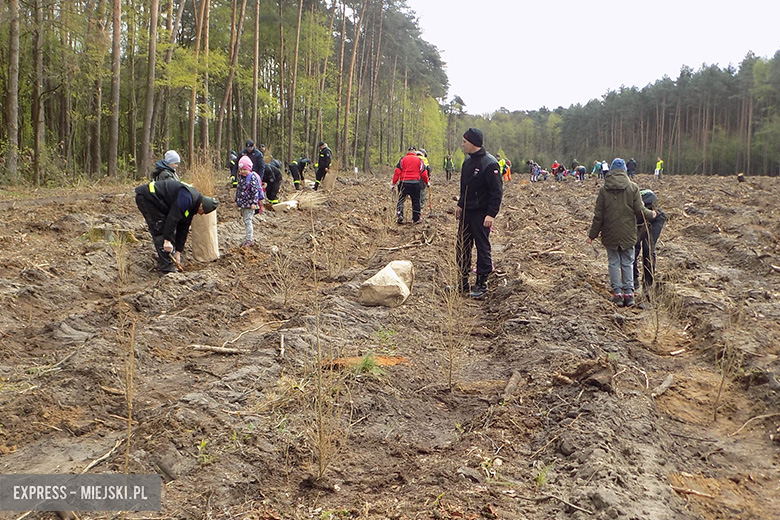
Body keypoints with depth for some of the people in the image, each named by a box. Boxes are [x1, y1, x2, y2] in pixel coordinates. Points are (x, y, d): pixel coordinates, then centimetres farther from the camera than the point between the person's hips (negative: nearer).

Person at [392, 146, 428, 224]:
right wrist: (427, 182, 20)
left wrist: (394, 183, 0)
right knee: (416, 201, 11)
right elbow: (423, 173, 5)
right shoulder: (419, 160, 5)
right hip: (415, 183, 0)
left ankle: (399, 216, -6)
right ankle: (416, 219, 15)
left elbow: (397, 171, -3)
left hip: (404, 183, 0)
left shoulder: (403, 159, 3)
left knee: (401, 199, 9)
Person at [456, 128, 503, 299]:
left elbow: (497, 191, -18)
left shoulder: (489, 164, -16)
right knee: (461, 247, 11)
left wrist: (491, 214, -22)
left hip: (481, 214, -9)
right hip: (466, 212, 9)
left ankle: (481, 284, 11)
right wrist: (460, 205, 20)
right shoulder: (468, 162, 11)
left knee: (482, 248, 1)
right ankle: (463, 282, 21)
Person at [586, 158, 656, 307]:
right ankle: (629, 293, 9)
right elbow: (640, 211, -4)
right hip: (628, 233, 0)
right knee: (627, 263, 10)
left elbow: (598, 215, -3)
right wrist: (651, 214, 18)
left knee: (614, 263, 8)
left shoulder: (604, 189, -4)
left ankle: (617, 293, 7)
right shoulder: (633, 187, -4)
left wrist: (592, 234, 4)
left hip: (610, 233, 0)